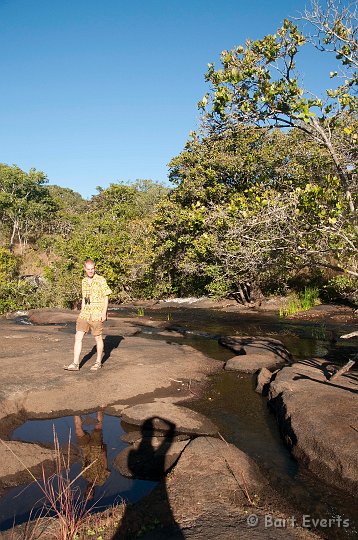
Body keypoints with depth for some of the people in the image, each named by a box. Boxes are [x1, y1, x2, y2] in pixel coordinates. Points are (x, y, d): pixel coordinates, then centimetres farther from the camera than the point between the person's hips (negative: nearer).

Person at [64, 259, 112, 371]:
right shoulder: (84, 281, 12)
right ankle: (75, 364, 3)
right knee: (78, 337, -1)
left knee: (98, 338, 5)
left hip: (97, 314, -5)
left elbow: (106, 297, -6)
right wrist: (82, 312, 18)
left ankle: (98, 362, 20)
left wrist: (104, 312, -14)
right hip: (85, 313, 6)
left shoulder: (101, 280, -7)